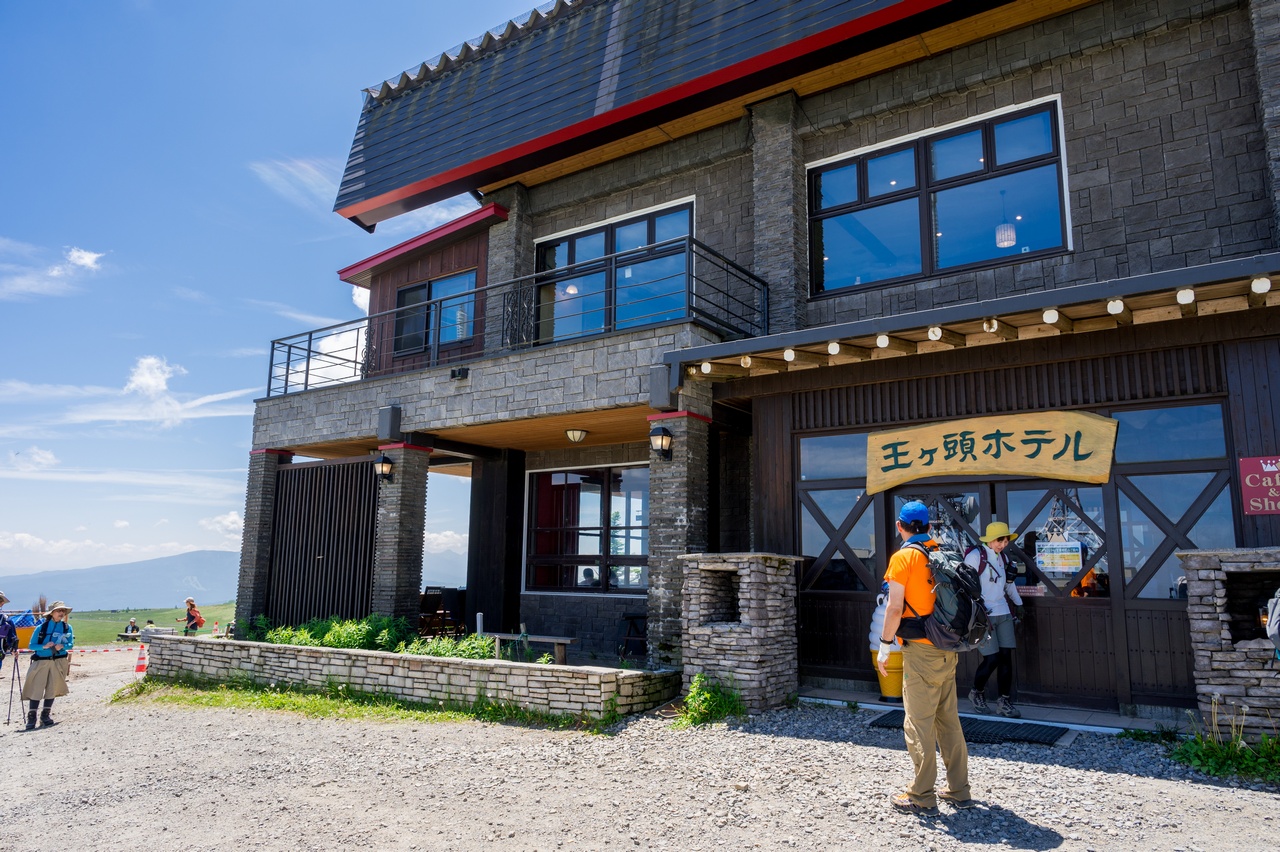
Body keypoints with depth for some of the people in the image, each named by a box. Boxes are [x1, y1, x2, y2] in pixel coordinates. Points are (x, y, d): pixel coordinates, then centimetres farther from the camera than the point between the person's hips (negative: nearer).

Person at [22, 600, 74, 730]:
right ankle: (31, 717, 0)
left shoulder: (67, 627, 5)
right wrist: (44, 647, -19)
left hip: (59, 661, 2)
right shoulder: (41, 628, -2)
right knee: (36, 689, -7)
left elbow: (70, 644, 4)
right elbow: (31, 645, -2)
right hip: (41, 661, -2)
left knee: (52, 689, 4)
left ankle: (45, 715, 16)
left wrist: (62, 646, -17)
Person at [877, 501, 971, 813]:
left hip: (920, 650, -7)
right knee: (949, 720, 15)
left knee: (919, 724, 0)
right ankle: (959, 790, 22)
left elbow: (895, 607, -14)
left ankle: (922, 796, 6)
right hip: (948, 649, 7)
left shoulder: (903, 557, -10)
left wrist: (885, 645, -6)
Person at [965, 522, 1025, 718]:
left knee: (1006, 656, 2)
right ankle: (976, 693, 18)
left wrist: (1018, 603, 27)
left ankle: (1004, 701, 14)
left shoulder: (1003, 557, 12)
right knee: (992, 659, -6)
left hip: (1003, 613, 7)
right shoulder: (976, 556, -11)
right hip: (983, 616, -6)